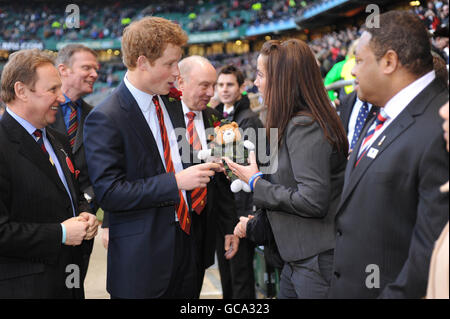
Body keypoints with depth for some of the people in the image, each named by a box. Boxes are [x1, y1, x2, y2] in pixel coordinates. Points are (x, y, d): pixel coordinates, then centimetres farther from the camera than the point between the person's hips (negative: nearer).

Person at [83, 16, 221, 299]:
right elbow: (109, 193, -21)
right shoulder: (105, 119, -16)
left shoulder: (168, 102, 10)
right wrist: (176, 182, -23)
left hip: (183, 241, 7)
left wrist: (200, 166, 3)